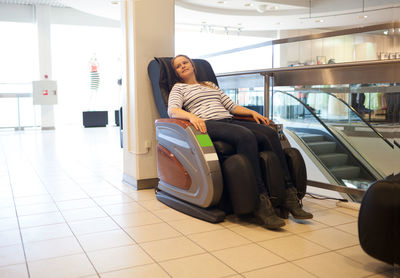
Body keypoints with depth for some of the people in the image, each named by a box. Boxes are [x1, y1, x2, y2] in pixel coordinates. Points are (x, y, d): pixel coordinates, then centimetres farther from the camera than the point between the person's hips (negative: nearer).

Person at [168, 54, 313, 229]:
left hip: (229, 121, 6)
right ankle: (260, 202, -39)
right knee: (246, 136, -36)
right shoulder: (178, 88, 20)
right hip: (208, 125, -5)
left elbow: (231, 106, 31)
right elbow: (172, 110, -1)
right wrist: (192, 116, -21)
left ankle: (288, 195, -25)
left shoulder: (210, 85, 35)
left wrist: (252, 112, 14)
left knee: (269, 133, -22)